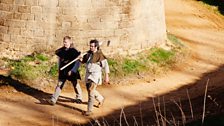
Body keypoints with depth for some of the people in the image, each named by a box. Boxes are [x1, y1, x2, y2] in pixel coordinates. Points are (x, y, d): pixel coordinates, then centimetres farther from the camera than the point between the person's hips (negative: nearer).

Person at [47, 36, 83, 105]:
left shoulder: (74, 51, -14)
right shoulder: (61, 50, 2)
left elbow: (77, 62, -16)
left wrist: (72, 70, -21)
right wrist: (59, 68, 16)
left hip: (71, 71, -4)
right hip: (63, 71, 4)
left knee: (75, 84, 12)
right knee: (59, 85, -1)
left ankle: (79, 98, 32)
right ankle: (53, 99, -5)